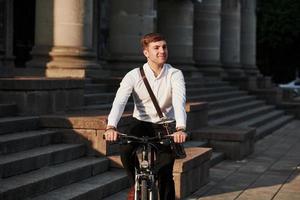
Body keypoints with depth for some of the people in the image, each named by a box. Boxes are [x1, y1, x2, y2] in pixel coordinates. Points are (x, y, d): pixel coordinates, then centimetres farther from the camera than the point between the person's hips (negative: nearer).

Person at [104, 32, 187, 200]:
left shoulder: (175, 75, -13)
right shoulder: (134, 76, -13)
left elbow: (179, 102, -29)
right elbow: (119, 101, -25)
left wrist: (181, 128, -48)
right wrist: (111, 127, -44)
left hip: (165, 125, 0)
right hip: (141, 122, 0)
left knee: (165, 174, -8)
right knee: (125, 149, -30)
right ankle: (135, 183, -1)